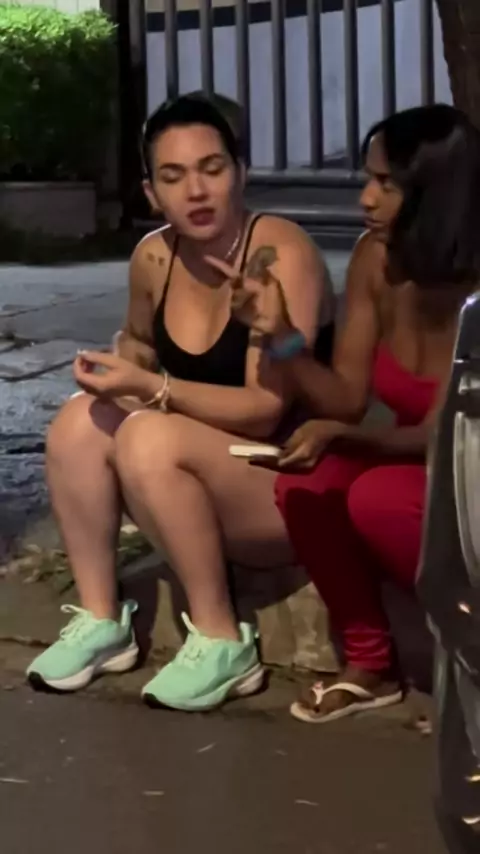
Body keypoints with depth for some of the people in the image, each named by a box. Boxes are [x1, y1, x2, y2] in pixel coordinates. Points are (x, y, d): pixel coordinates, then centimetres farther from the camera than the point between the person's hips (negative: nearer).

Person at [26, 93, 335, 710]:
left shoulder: (278, 253, -21)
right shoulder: (152, 258, -1)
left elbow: (266, 410, -25)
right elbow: (140, 340, 22)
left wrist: (149, 388, -29)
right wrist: (119, 373, 1)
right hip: (206, 486, 7)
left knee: (150, 438, -30)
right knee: (80, 419, -13)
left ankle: (222, 642, -19)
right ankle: (100, 620, -6)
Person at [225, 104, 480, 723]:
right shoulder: (375, 260, -7)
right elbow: (345, 399, -4)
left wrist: (338, 434, -38)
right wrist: (280, 331, -21)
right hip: (416, 466, 6)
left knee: (377, 498, -32)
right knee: (306, 482, -21)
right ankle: (370, 664, -4)